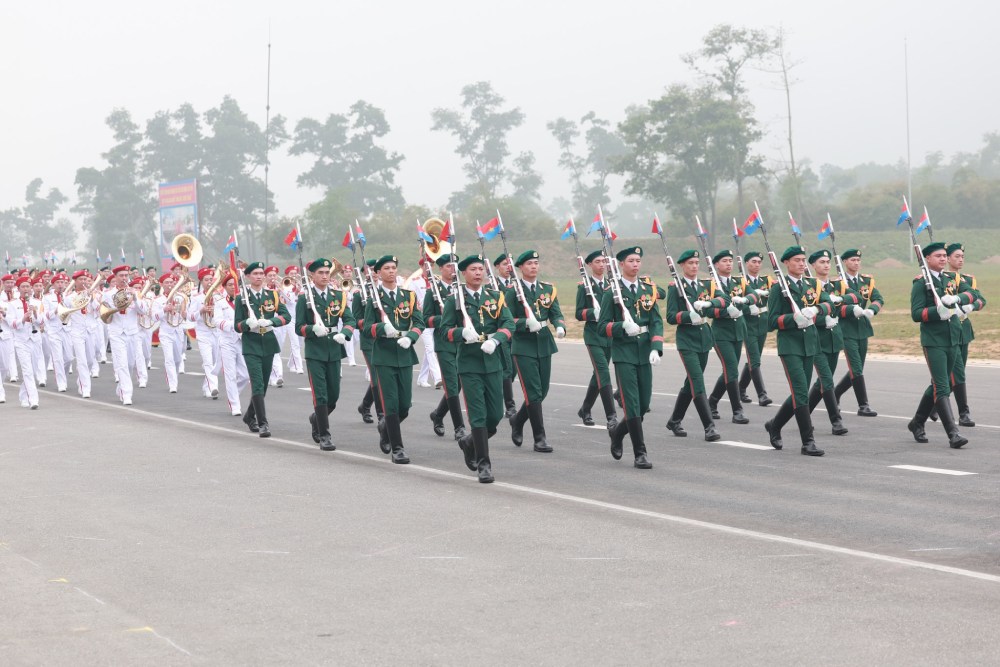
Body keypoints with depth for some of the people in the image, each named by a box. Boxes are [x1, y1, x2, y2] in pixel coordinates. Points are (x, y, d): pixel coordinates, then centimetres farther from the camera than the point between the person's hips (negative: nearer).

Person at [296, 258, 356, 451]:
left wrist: (344, 333, -22)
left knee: (334, 395, 9)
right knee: (320, 396, -7)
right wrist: (313, 329, -24)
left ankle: (316, 418, 37)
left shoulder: (339, 296, 7)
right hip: (314, 352, -4)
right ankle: (324, 435, -1)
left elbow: (350, 319, -1)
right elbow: (299, 328, -3)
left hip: (334, 351, 4)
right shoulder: (304, 298, -2)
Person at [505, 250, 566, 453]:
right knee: (533, 392, -9)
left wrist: (560, 326, -17)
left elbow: (556, 314, 5)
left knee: (542, 391, 10)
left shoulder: (548, 289, 9)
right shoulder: (513, 291, -4)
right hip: (523, 347, -5)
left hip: (544, 345, 5)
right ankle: (539, 438, -4)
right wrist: (526, 323, -22)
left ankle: (517, 421, 35)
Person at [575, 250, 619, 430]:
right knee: (603, 373, -16)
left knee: (599, 374, 13)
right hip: (593, 335, -5)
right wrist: (593, 313, -23)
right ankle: (611, 417, -21)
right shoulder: (584, 286, -2)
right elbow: (579, 314, -6)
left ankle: (585, 410, 30)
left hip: (610, 335, 6)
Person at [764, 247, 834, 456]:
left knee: (800, 393, 11)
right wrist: (794, 318, -22)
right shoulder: (779, 288, -4)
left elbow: (828, 304, -2)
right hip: (789, 345, -6)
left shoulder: (813, 284, 12)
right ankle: (808, 442, -11)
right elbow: (772, 321, -7)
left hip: (809, 343, 6)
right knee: (801, 393, -13)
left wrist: (816, 309, -22)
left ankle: (774, 425, 33)